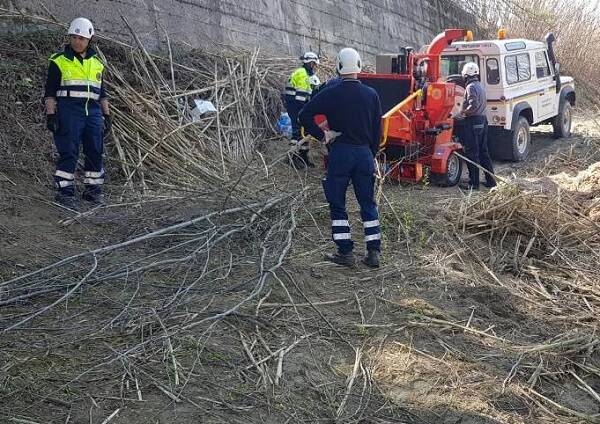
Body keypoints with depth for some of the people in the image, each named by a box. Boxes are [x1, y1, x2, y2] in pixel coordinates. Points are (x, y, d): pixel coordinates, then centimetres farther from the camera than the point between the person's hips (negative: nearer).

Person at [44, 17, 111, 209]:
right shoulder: (59, 61, 2)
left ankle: (93, 190, 16)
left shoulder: (97, 63, 16)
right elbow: (50, 91, -1)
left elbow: (102, 92, 20)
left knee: (95, 152, 4)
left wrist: (107, 115, 14)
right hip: (68, 111, -4)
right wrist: (50, 114, -10)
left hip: (93, 112, 5)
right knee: (68, 152, -7)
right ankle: (64, 193, 0)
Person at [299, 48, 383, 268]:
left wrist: (322, 135, -1)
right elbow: (377, 130, 6)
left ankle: (345, 252, 7)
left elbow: (304, 115, -9)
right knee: (368, 203, 11)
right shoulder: (371, 95, 2)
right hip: (365, 153, 3)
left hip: (339, 153, -3)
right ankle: (374, 252, 9)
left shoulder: (330, 93, -5)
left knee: (337, 204, 8)